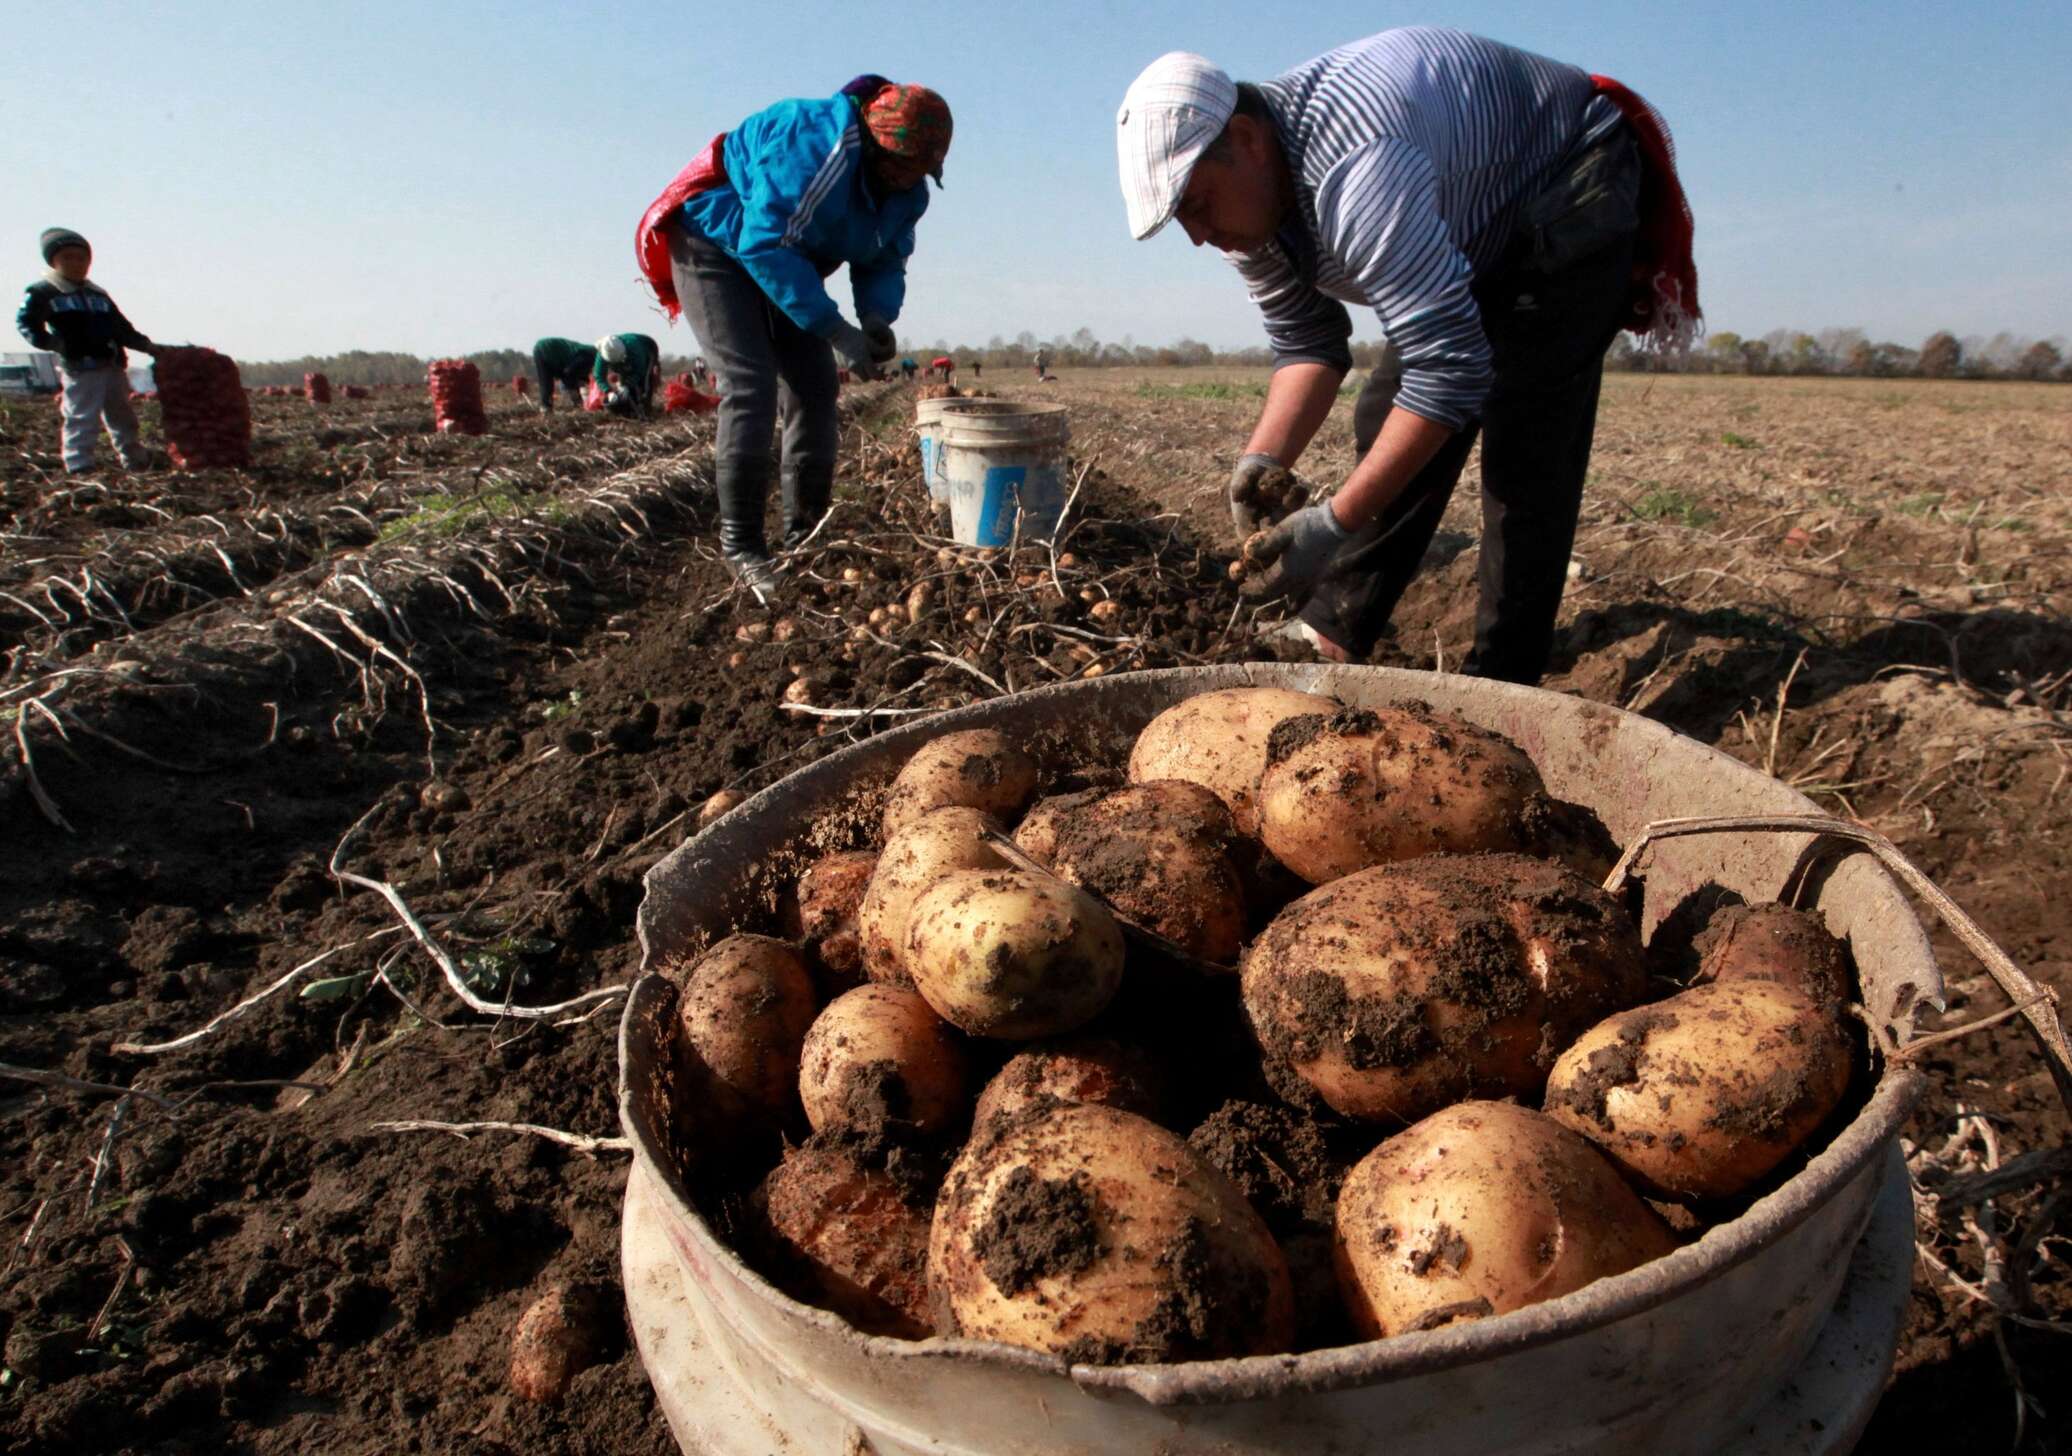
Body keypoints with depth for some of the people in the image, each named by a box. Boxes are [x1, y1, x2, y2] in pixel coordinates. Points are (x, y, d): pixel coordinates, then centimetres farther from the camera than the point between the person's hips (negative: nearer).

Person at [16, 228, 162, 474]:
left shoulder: (98, 294, 20)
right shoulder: (42, 292, 0)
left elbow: (121, 326, 23)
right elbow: (25, 322, -3)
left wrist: (145, 345, 15)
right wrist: (51, 342, -16)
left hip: (113, 365, 6)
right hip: (80, 368, -6)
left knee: (123, 417, 16)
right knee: (81, 419, -10)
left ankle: (136, 462, 29)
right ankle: (79, 469, -9)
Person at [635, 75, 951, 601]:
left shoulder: (907, 193, -6)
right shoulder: (817, 143, -32)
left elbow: (884, 263, 1)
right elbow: (768, 246, -34)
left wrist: (876, 318, -22)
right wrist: (835, 329, -36)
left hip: (777, 257, 8)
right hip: (716, 240, -8)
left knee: (815, 388, -1)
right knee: (751, 384, -21)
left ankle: (805, 538, 7)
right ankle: (741, 547, -17)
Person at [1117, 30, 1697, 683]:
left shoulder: (1353, 170, -40)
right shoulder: (1243, 192, -10)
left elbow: (1452, 366, -42)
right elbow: (1306, 344, -4)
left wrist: (1336, 521, -42)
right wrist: (1263, 457, -22)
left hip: (1576, 197, -8)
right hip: (1486, 235, 9)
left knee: (1527, 443, -18)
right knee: (1393, 424, 2)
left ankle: (1501, 687, -11)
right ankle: (1330, 636, 8)